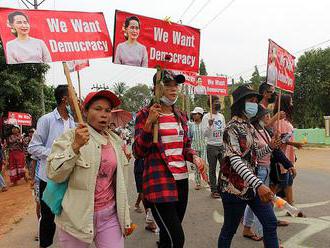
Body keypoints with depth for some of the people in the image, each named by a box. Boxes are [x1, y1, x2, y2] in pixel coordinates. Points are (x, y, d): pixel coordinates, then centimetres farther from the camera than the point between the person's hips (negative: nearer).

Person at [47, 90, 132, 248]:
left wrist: (125, 217, 16)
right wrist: (75, 146, -26)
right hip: (77, 217, -3)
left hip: (110, 215, 4)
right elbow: (54, 174, -14)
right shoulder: (71, 136, -8)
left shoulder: (115, 140, 8)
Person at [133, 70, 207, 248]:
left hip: (181, 180, 6)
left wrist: (194, 157, -2)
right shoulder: (145, 114, -6)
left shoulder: (181, 116, 11)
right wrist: (149, 123, -22)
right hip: (159, 183, -6)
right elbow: (138, 153, -10)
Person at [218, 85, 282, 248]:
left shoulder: (249, 126, 12)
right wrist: (258, 184, -35)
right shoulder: (232, 128, -16)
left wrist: (270, 147, 2)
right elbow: (235, 160, -26)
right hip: (234, 186, -8)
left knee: (270, 223, 9)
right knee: (229, 229, 6)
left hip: (251, 183, 9)